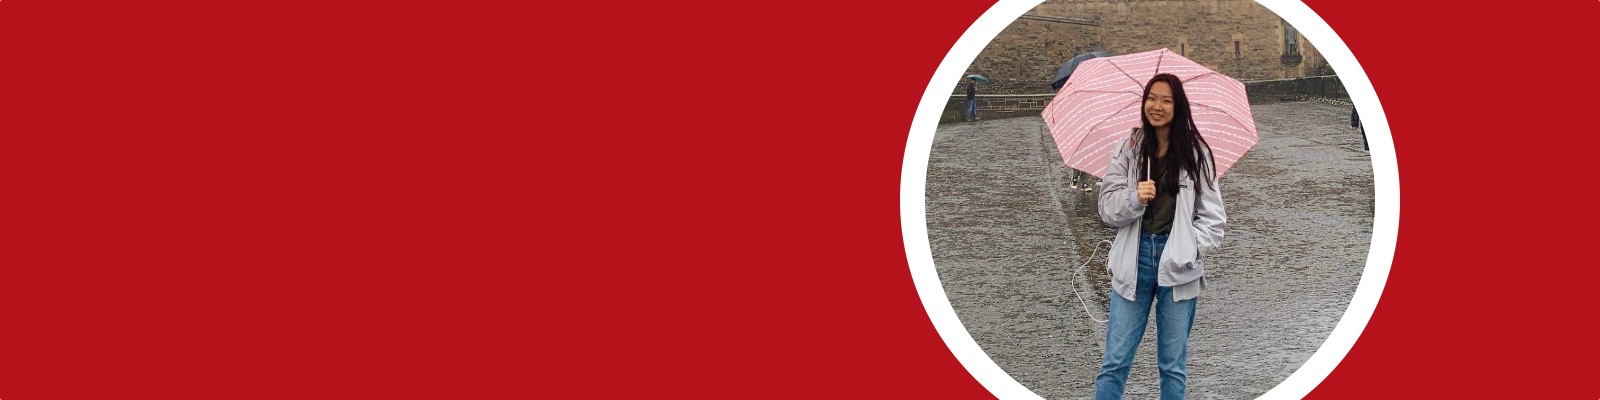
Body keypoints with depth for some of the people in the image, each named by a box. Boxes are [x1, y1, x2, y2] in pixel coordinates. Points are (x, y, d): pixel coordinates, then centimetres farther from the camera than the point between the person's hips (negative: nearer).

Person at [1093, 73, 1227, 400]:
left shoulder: (1196, 152, -2)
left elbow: (1213, 216, 1)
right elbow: (1106, 207, 0)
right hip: (1134, 259, 1)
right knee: (1115, 360, 2)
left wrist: (1191, 252, -10)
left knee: (1173, 363, 10)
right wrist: (1134, 198, -18)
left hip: (1178, 264, 0)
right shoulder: (1127, 148, 1)